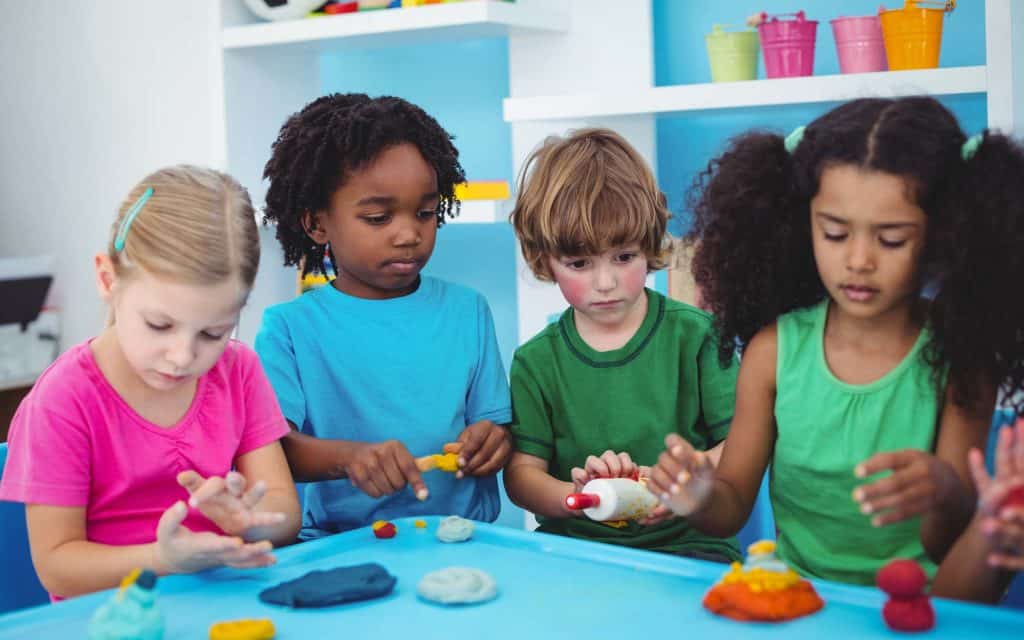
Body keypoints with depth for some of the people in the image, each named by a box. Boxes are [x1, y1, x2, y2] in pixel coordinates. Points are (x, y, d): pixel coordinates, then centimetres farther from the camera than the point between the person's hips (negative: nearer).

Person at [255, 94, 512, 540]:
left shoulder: (466, 312, 11)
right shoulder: (290, 328, 2)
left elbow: (495, 429, 11)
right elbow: (275, 445, -9)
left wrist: (490, 447, -12)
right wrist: (348, 456, -28)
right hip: (336, 549, -4)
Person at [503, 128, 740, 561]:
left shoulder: (695, 335, 3)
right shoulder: (536, 362, 7)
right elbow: (521, 473, -1)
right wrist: (576, 495, -23)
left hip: (689, 545, -1)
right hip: (572, 549, 1)